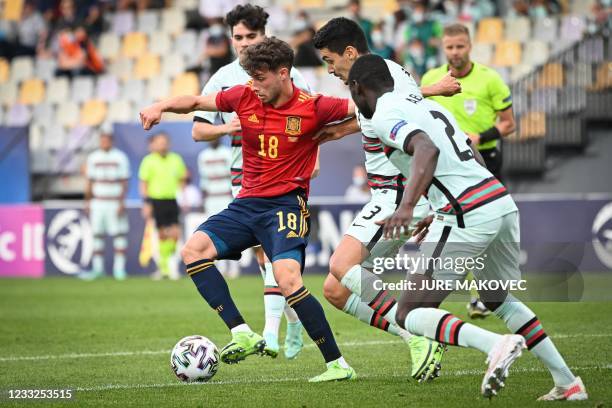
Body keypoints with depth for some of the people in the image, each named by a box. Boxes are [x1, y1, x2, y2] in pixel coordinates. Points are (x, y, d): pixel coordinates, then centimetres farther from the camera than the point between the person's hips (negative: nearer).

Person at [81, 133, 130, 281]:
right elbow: (89, 182, 13)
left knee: (119, 234, -4)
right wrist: (87, 202, 9)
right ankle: (97, 267, 8)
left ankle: (119, 268, 2)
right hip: (97, 202, 3)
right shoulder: (93, 157, 8)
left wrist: (122, 203, -9)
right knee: (97, 234, 2)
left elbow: (124, 183, -1)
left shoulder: (120, 157, 0)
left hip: (115, 202, -3)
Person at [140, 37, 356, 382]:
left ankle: (338, 364, -16)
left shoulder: (312, 108, -9)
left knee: (288, 279, -25)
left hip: (286, 205, -6)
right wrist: (161, 106, 2)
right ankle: (243, 334, -16)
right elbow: (197, 102, 15)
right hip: (247, 203, 6)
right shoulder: (245, 97, 2)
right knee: (193, 250, -12)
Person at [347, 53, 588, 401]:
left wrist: (407, 208, -34)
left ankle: (497, 345, -22)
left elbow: (427, 150, -24)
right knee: (499, 299, 29)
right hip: (503, 201, 9)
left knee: (409, 315, -2)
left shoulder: (384, 117, -4)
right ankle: (567, 383, 24)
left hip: (469, 216, -9)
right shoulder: (427, 104, 23)